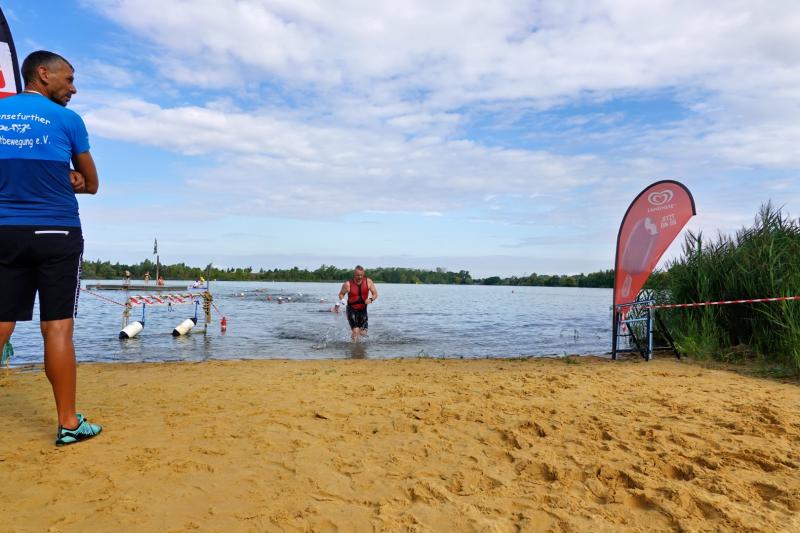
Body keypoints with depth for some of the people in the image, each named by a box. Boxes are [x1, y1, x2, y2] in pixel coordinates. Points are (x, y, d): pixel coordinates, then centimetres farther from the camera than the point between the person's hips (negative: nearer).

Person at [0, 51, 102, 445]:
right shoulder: (67, 120, -1)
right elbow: (91, 184, 8)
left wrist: (61, 177, 8)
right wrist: (61, 179, 14)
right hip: (56, 233, -4)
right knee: (57, 327, -2)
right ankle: (68, 423, 5)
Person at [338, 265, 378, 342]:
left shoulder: (368, 282, -7)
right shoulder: (348, 284, -12)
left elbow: (375, 294, -2)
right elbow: (341, 294, 3)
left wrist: (371, 299, -23)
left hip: (363, 310, 3)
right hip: (352, 310, -3)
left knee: (363, 333, 4)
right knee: (356, 331, -17)